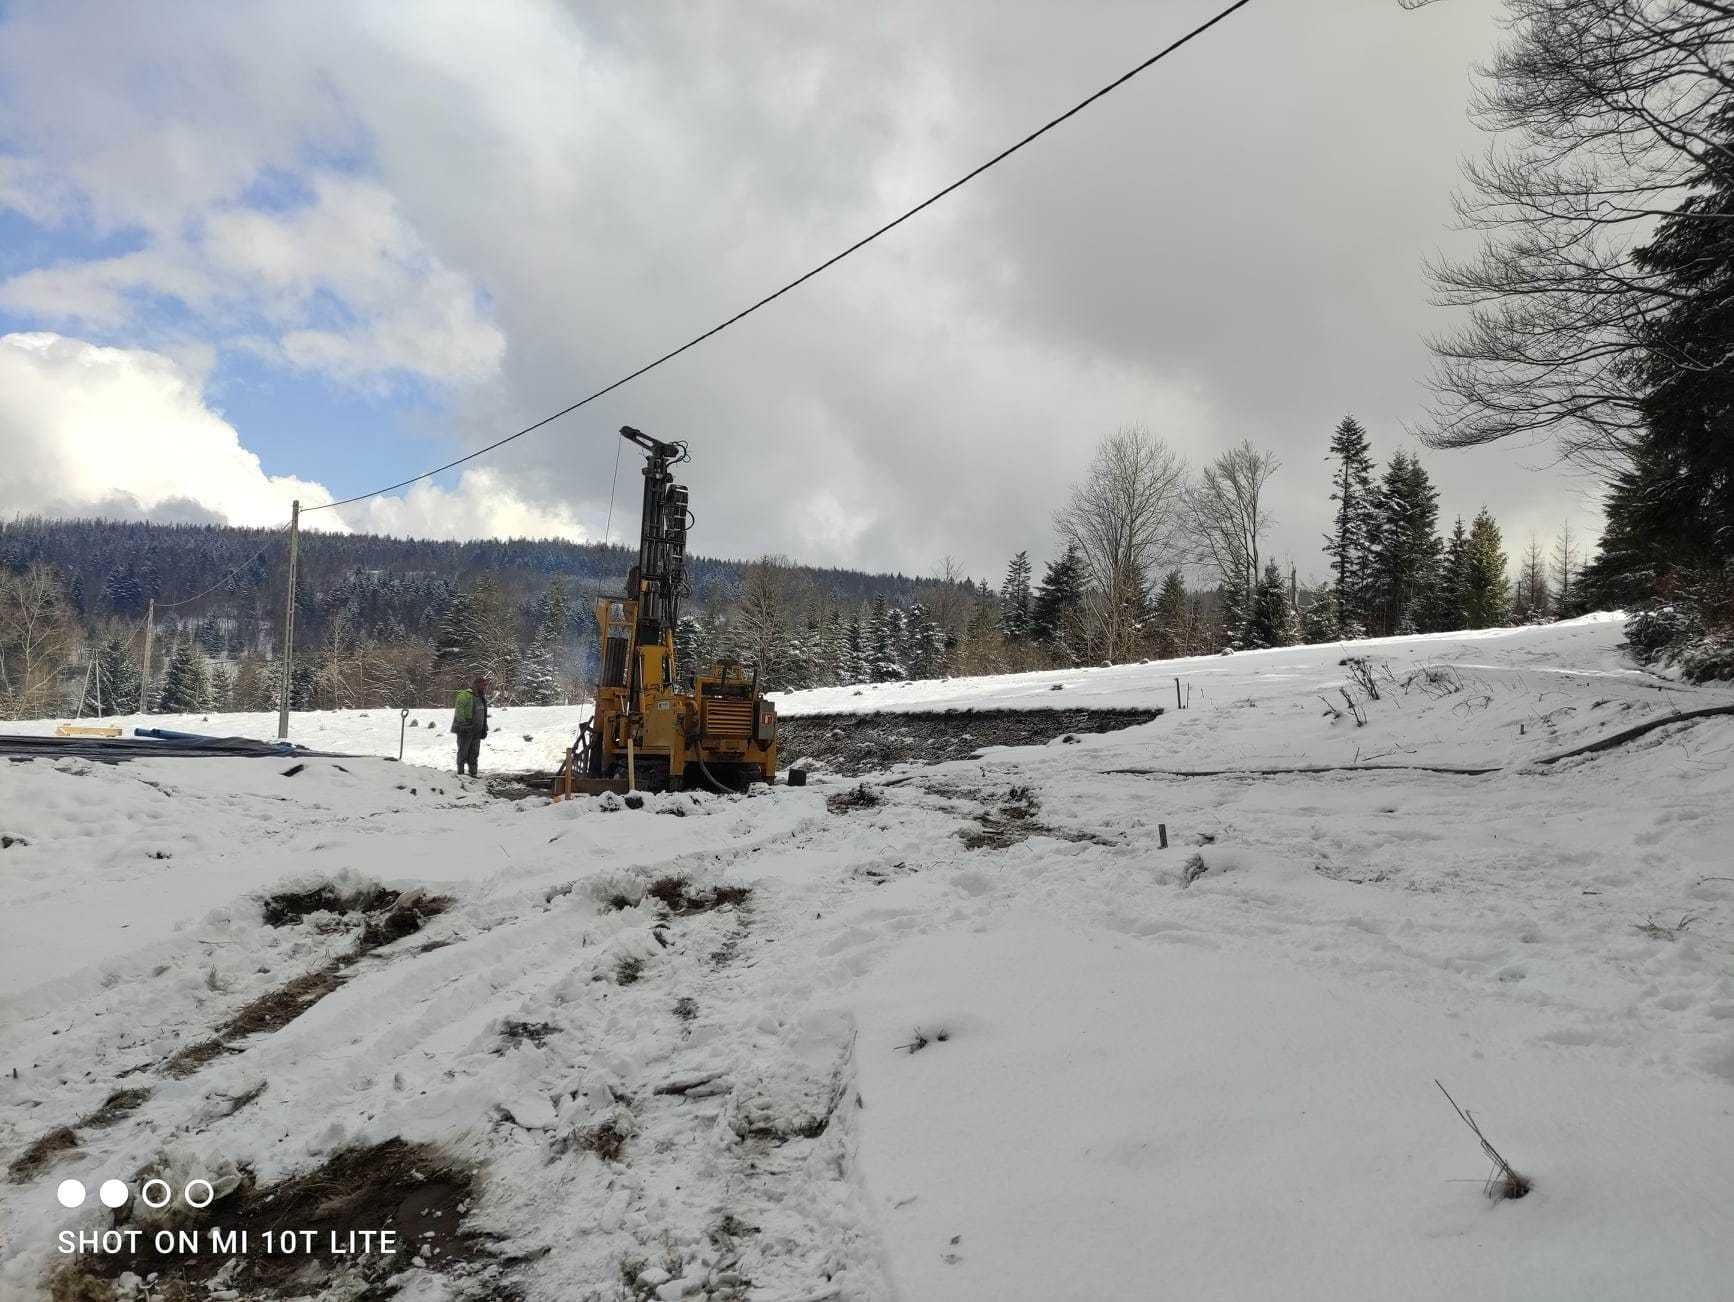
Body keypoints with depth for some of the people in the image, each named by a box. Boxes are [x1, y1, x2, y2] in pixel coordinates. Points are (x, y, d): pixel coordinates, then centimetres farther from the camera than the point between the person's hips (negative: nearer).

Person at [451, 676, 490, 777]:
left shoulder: (482, 698, 14)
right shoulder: (465, 695, -13)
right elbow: (459, 711, -20)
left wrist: (485, 728, 18)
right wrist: (463, 725, -25)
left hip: (476, 731, 8)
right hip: (465, 730, -8)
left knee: (474, 753, 11)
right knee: (463, 752, 0)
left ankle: (473, 773, 17)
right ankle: (460, 772, 7)